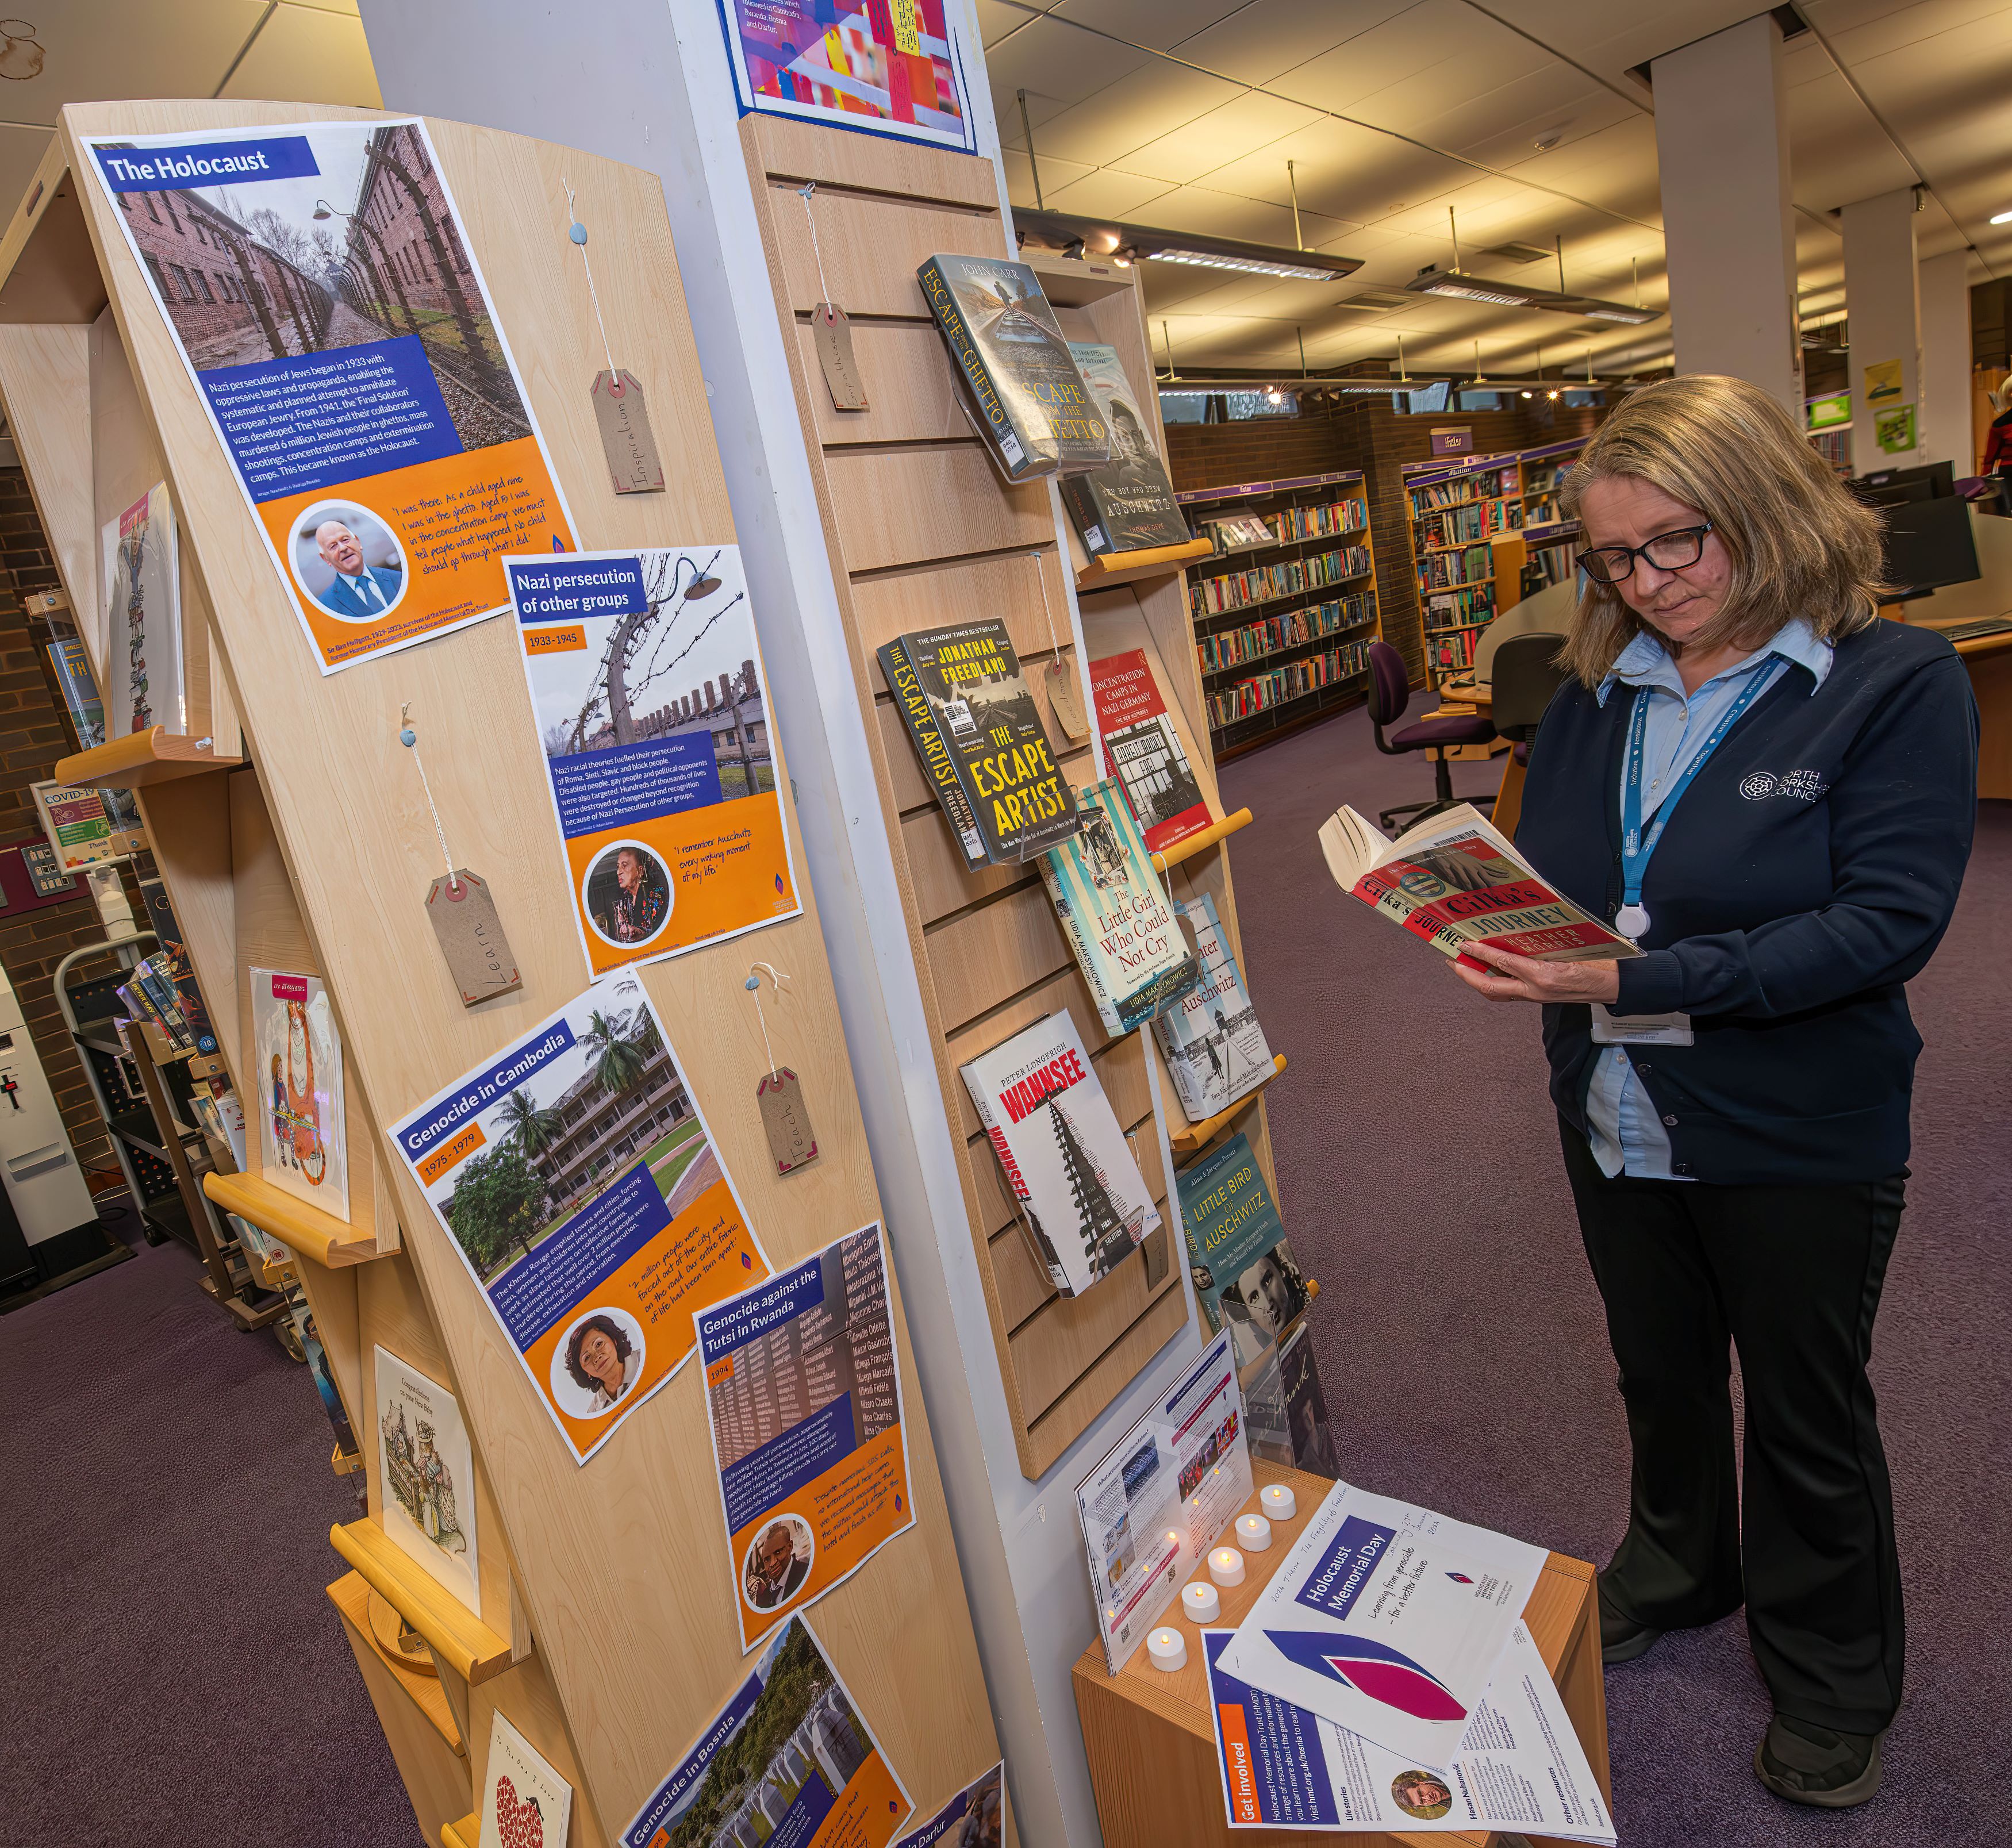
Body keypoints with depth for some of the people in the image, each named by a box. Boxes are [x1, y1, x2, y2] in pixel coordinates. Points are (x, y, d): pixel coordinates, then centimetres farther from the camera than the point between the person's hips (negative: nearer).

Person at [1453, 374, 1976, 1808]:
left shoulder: (1895, 681, -14)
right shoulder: (1599, 694, 2)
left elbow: (1886, 921, -23)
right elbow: (1538, 870, 5)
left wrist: (1641, 980, -31)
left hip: (1800, 1138, -4)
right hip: (1617, 1123, 5)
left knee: (1809, 1416, 17)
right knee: (1662, 1376, 25)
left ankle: (1832, 1680, 43)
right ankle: (1679, 1570, 53)